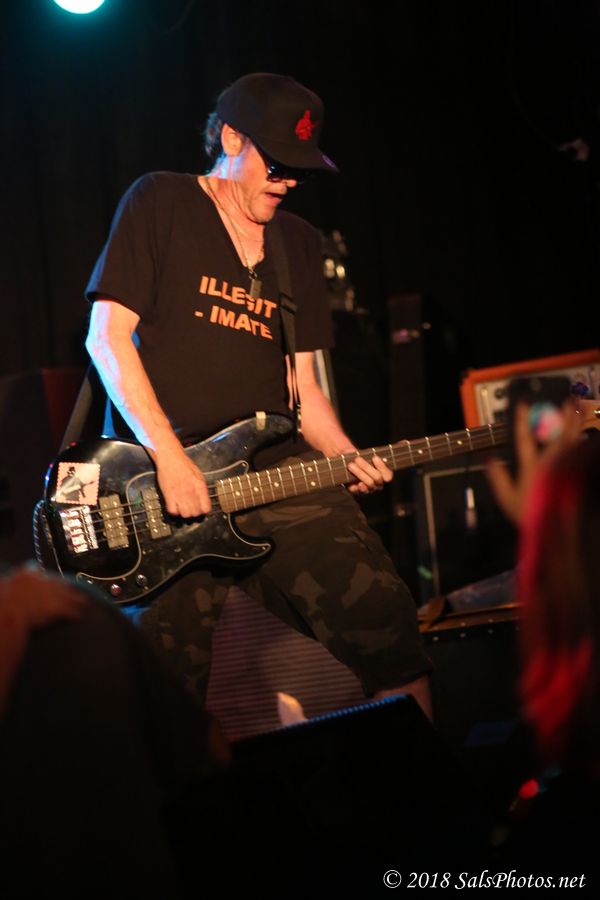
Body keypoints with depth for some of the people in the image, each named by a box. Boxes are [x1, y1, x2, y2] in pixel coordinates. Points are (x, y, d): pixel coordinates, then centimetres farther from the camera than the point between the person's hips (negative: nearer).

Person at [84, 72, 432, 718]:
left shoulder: (299, 242, 19)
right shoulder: (159, 203, 3)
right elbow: (108, 336, -5)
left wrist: (347, 458, -1)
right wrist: (169, 460, -14)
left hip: (277, 470, 4)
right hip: (162, 477, -4)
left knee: (383, 620, -10)